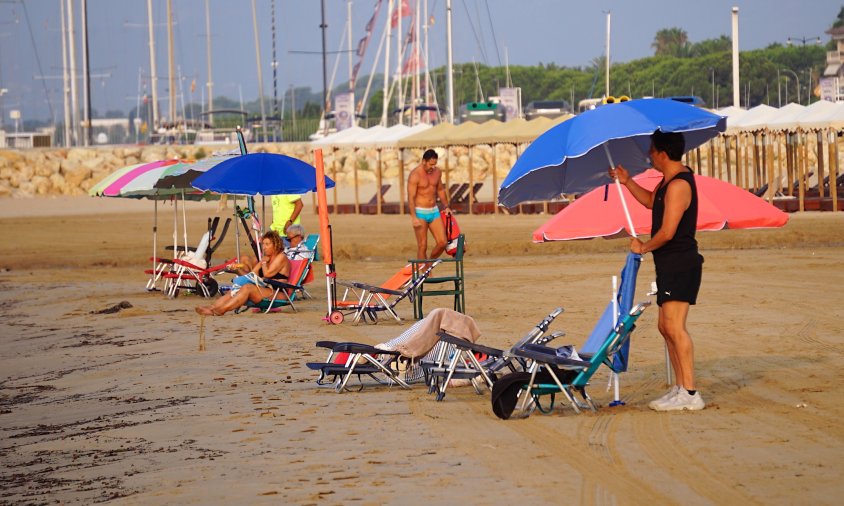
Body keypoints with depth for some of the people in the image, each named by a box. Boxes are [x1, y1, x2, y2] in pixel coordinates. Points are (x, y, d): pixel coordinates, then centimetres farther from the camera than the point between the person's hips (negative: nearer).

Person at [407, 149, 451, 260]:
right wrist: (413, 217, -23)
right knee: (422, 246, -3)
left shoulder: (437, 171, 5)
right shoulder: (415, 175, -14)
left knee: (442, 242, -1)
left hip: (434, 211, 6)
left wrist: (446, 206, 16)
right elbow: (411, 197, -17)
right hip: (420, 213, -6)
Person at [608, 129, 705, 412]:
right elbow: (651, 201, 35)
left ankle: (690, 394, -19)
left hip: (680, 264, -11)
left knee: (674, 326, -16)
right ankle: (680, 388, 19)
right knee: (666, 327, 14)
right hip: (671, 265, 11)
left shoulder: (679, 185, -18)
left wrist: (643, 247, -5)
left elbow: (667, 232, -21)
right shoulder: (669, 181, 15)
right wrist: (627, 182, 25)